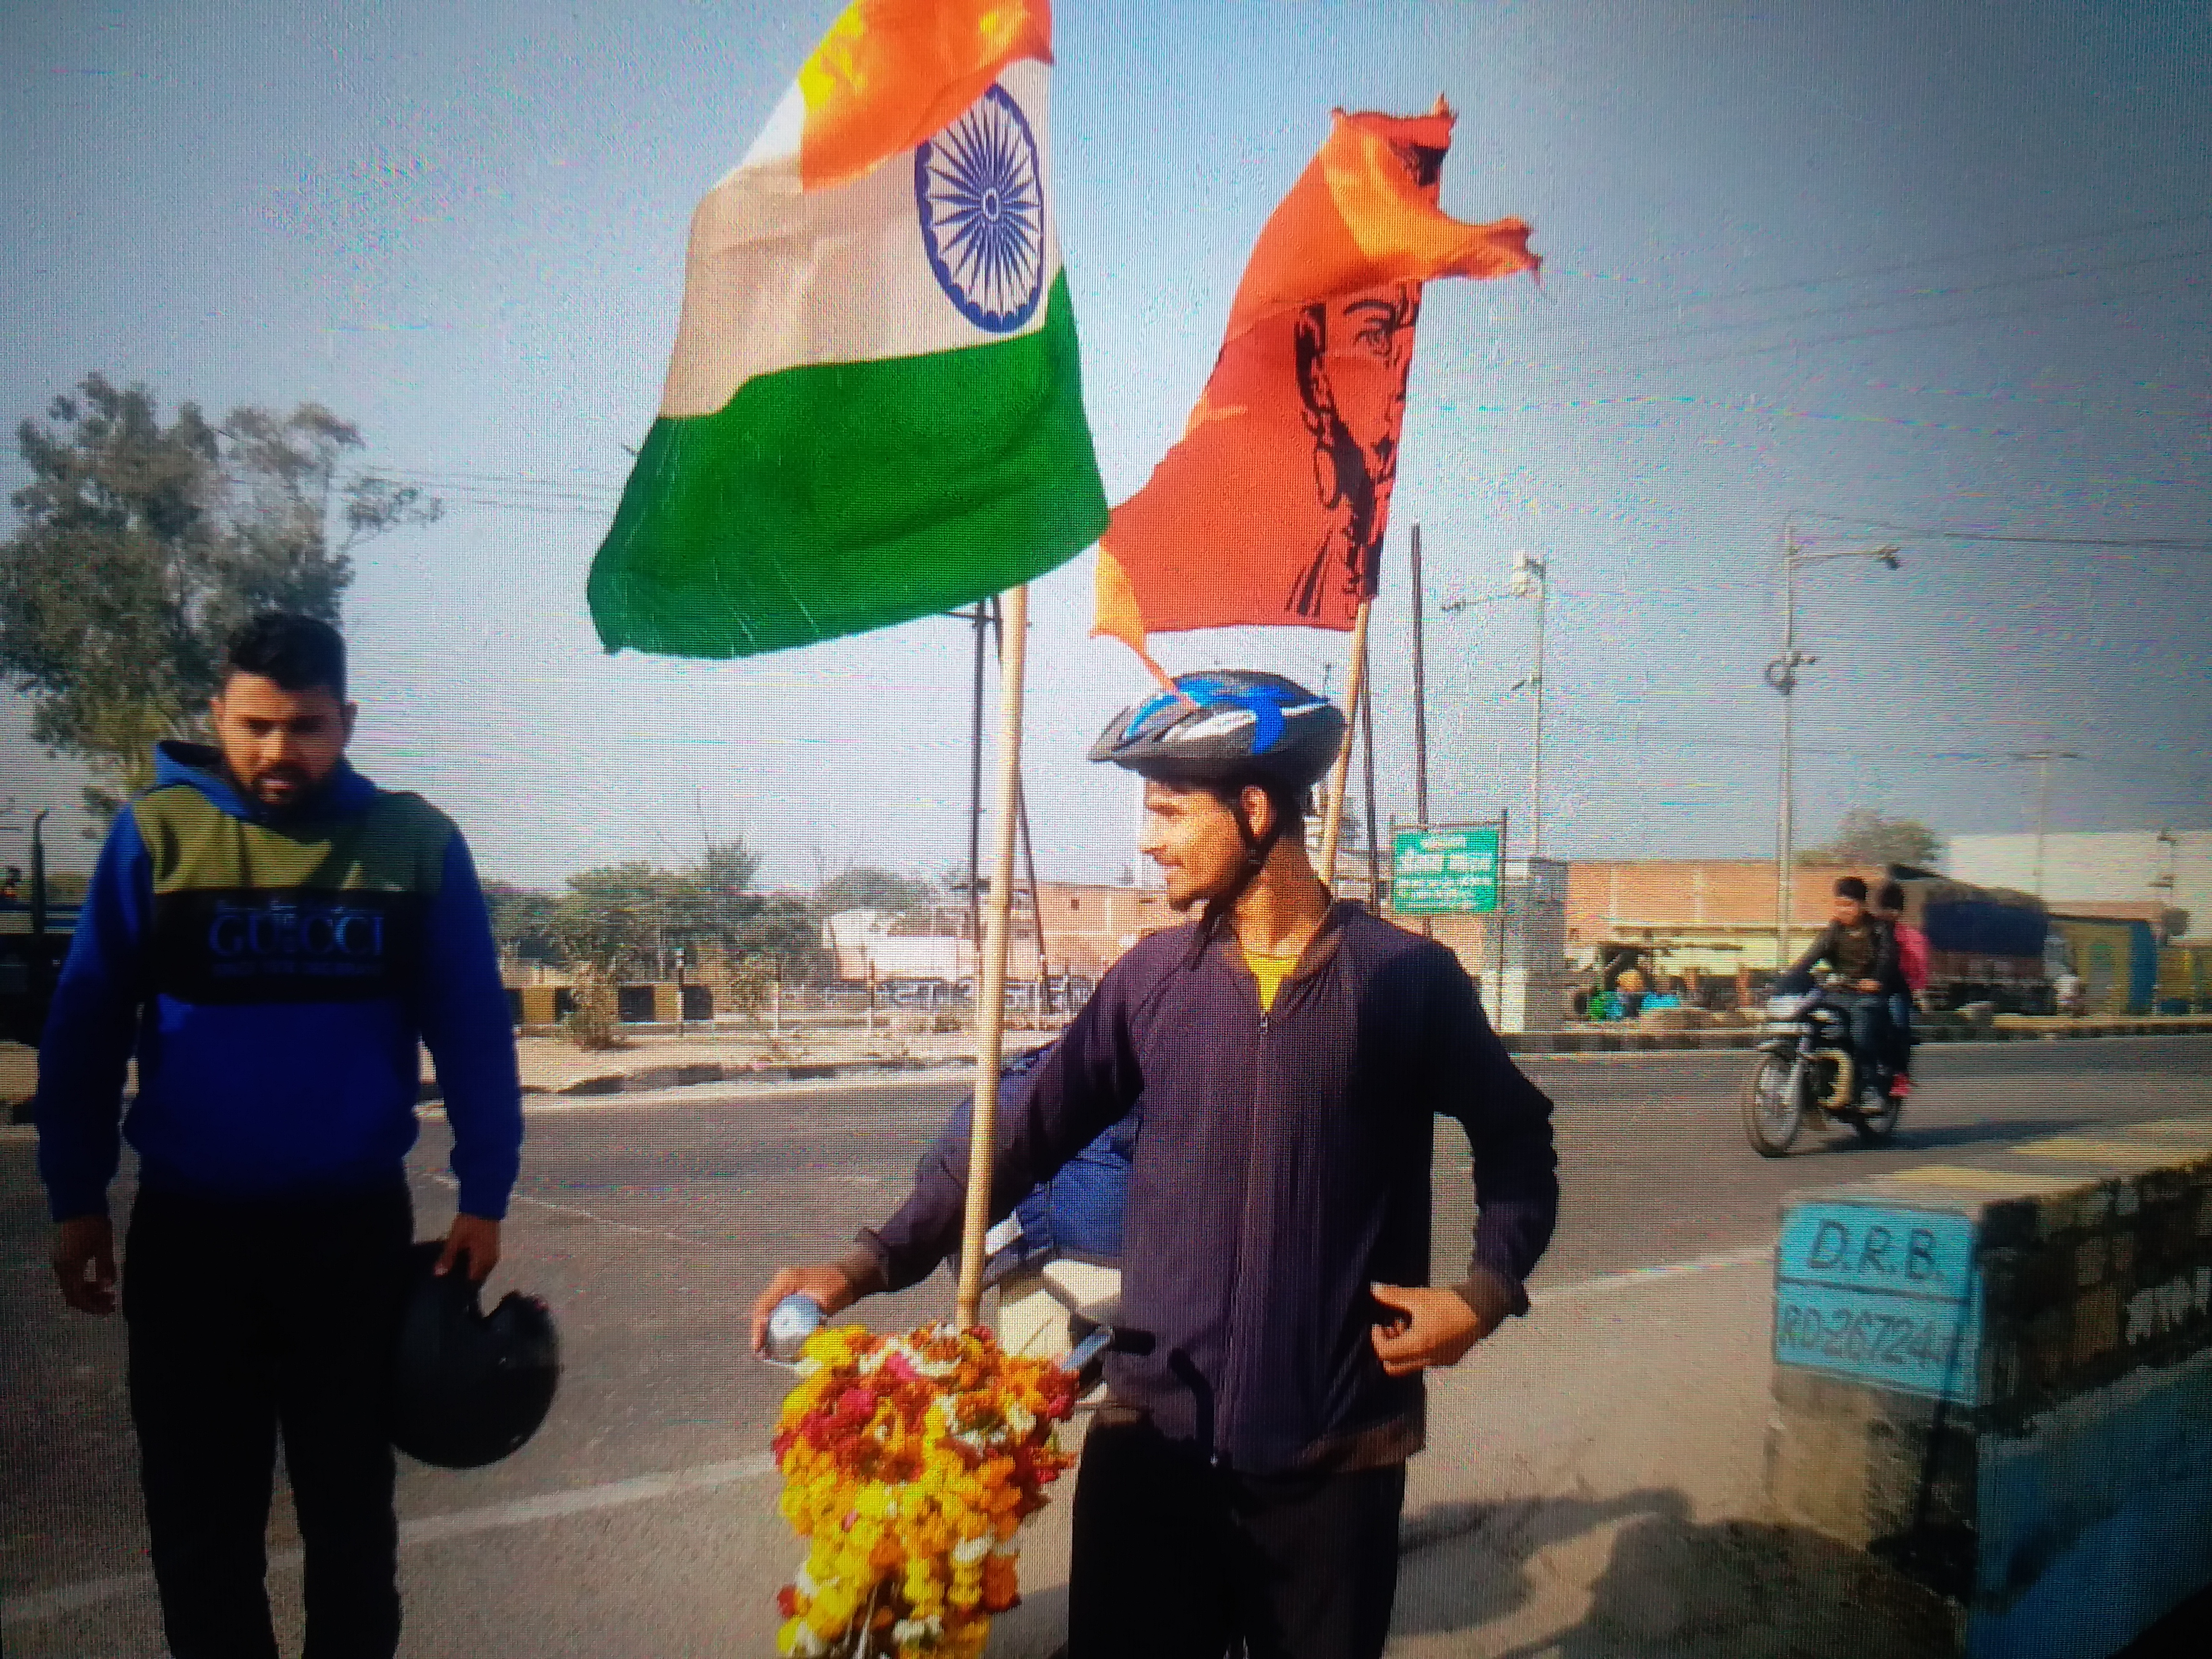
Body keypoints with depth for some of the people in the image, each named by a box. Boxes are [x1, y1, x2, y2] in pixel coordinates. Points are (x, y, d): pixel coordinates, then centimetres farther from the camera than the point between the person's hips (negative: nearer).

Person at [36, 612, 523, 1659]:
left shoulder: (417, 843, -4)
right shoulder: (156, 833, -4)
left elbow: (472, 1028, 0)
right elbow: (85, 1027, 1)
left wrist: (483, 1200, -1)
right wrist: (75, 1202, 0)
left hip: (356, 1228, 0)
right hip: (186, 1229, 0)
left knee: (349, 1500, 16)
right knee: (198, 1514, 12)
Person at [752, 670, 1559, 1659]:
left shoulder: (1408, 978, -3)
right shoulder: (1152, 979, 2)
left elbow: (1516, 1138, 10)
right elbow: (1026, 1136, 3)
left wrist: (1486, 1290, -4)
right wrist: (874, 1261, -6)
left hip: (1336, 1455, -1)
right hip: (1154, 1440, 1)